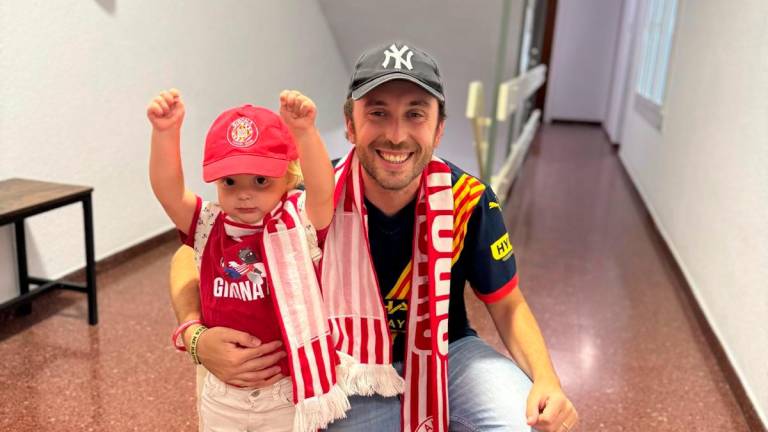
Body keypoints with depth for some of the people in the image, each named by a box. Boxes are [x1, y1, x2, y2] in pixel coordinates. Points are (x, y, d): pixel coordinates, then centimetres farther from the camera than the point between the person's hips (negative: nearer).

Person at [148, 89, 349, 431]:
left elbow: (322, 190, -33)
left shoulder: (301, 224, -14)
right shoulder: (208, 227, -6)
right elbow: (167, 190, -20)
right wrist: (165, 133, -36)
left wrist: (305, 132, -48)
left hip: (287, 391, -2)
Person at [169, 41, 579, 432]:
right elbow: (192, 257, -11)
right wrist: (198, 338, -31)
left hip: (448, 353, 1)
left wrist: (546, 381, -22)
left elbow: (508, 305, -4)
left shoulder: (468, 201, -17)